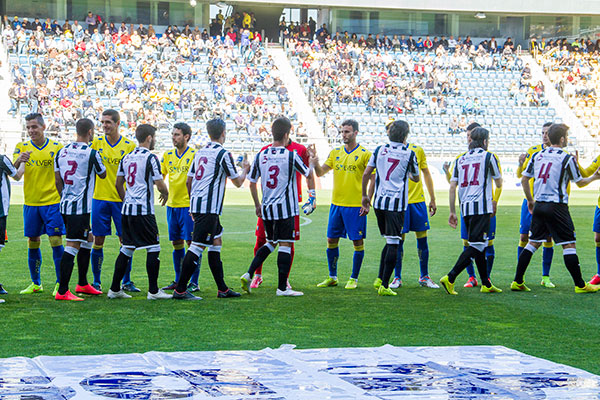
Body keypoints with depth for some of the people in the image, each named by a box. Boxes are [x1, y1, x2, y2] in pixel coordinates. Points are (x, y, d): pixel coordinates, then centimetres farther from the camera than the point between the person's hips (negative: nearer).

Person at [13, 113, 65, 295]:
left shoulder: (57, 147, 1)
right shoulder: (22, 148, 4)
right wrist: (18, 161, -31)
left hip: (52, 202, -2)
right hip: (30, 203, 2)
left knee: (56, 241, -7)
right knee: (32, 244, 7)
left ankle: (60, 283, 0)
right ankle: (36, 284, 18)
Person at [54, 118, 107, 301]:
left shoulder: (62, 151, 7)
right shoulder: (91, 153, -12)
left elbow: (57, 180, 14)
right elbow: (103, 174, 5)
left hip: (65, 204, 8)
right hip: (80, 207, -8)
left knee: (87, 239, 22)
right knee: (73, 246, -8)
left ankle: (82, 284, 29)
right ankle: (62, 291, -10)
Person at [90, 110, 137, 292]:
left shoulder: (129, 146, 1)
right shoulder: (97, 143, 3)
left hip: (122, 200, 0)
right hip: (100, 198, 0)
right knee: (98, 242, 2)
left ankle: (126, 281, 13)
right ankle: (96, 281, 12)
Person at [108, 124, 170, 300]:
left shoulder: (127, 158, 11)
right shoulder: (151, 158, -10)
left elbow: (118, 184, 18)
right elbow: (160, 186, -12)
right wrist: (165, 194, 10)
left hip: (127, 209, 7)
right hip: (143, 210, -7)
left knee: (126, 249, 13)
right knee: (153, 249, 0)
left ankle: (115, 289, 14)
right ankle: (153, 291, 0)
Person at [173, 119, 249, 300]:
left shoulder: (200, 152, 14)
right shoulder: (223, 154, -9)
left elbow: (188, 181, 18)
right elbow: (238, 182, -1)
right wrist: (245, 170, 19)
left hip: (196, 204, 9)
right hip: (209, 206, -9)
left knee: (216, 242, 15)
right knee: (198, 246, -8)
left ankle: (222, 289, 18)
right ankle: (180, 290, -10)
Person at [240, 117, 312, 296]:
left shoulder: (260, 155, 2)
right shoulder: (292, 156, -9)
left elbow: (252, 183, 9)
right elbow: (309, 174, 7)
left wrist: (257, 205, 21)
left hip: (266, 208, 5)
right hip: (285, 208, -5)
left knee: (271, 242, 20)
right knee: (285, 245, -1)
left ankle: (249, 275, 8)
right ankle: (282, 287, 0)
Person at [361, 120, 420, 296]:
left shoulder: (380, 150, 7)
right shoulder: (409, 154, -2)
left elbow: (366, 174, 6)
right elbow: (415, 178, 12)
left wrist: (365, 196, 18)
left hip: (379, 202, 5)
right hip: (396, 203, -5)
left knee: (389, 241, 19)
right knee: (393, 243, -4)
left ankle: (380, 279, 18)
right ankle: (384, 285, -9)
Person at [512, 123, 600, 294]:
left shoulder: (537, 155, 8)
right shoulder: (567, 158, -8)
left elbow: (524, 180, 12)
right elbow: (580, 182, 2)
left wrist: (530, 200, 24)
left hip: (539, 205, 6)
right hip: (557, 206, -6)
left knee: (533, 243, 12)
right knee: (569, 244, -1)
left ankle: (517, 281, 11)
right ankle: (580, 285, 1)